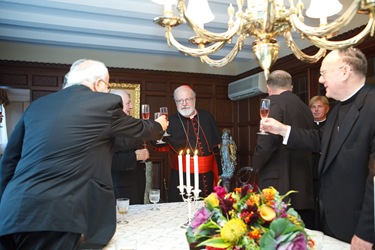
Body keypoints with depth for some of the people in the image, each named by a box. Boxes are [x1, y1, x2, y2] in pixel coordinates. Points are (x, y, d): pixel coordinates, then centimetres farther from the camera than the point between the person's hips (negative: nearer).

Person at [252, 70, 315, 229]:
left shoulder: (274, 103, -9)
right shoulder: (304, 107, 13)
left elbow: (267, 140, -20)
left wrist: (256, 165, -2)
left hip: (279, 185, -8)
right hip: (305, 187, 8)